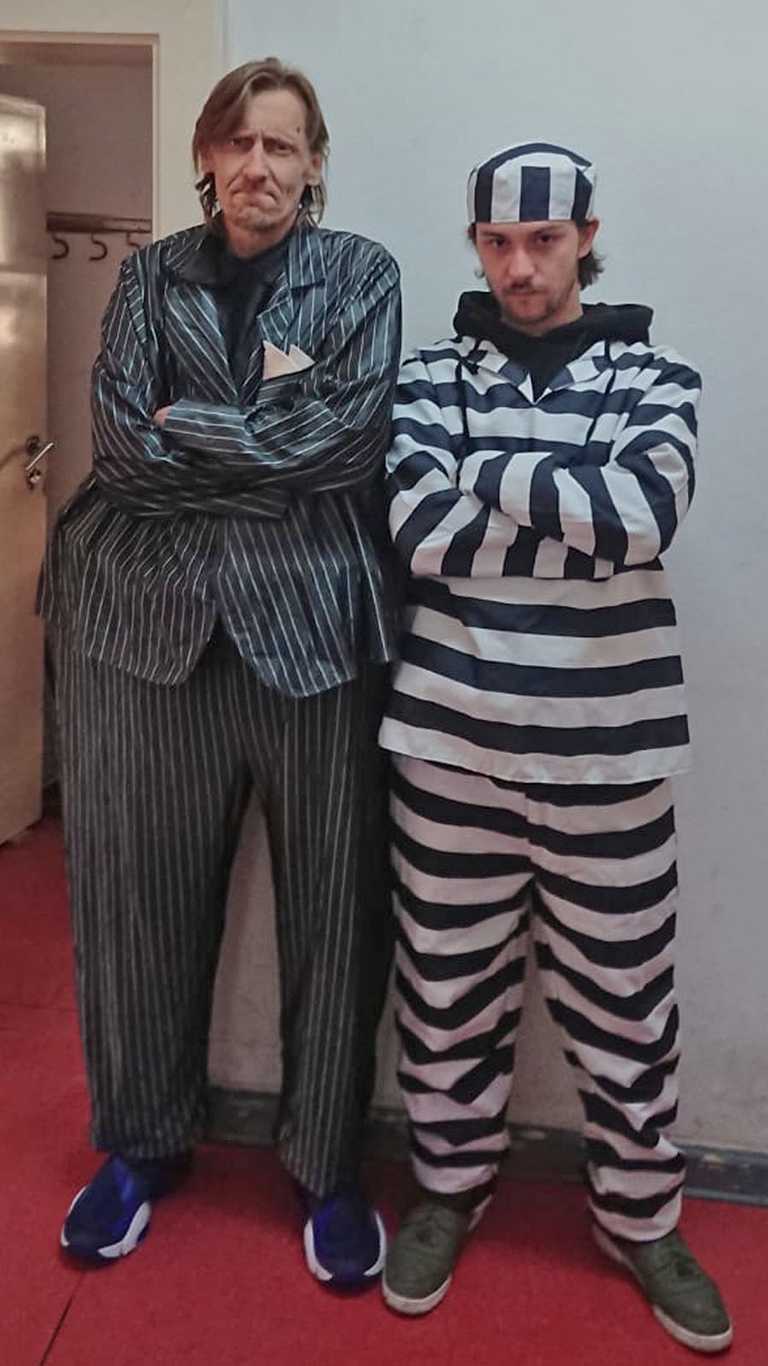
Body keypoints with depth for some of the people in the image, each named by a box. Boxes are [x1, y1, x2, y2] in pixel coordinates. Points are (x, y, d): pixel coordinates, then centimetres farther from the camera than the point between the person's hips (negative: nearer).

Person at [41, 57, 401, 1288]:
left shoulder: (361, 272, 8)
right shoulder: (151, 274, 13)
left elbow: (353, 434, -9)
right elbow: (122, 438, -2)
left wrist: (189, 423, -7)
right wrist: (275, 412, -8)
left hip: (316, 620, -1)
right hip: (149, 615, 2)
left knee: (333, 904, 5)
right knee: (142, 893, 10)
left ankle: (327, 1165, 27)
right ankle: (143, 1142, 34)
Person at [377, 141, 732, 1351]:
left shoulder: (654, 375, 4)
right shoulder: (433, 373, 5)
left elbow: (650, 513, -17)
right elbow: (419, 530, -13)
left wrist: (487, 474, -10)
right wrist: (584, 512, -12)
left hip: (606, 748, 0)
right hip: (451, 737, 1)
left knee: (622, 998, 12)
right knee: (447, 988, 12)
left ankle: (640, 1217, 35)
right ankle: (450, 1188, 37)